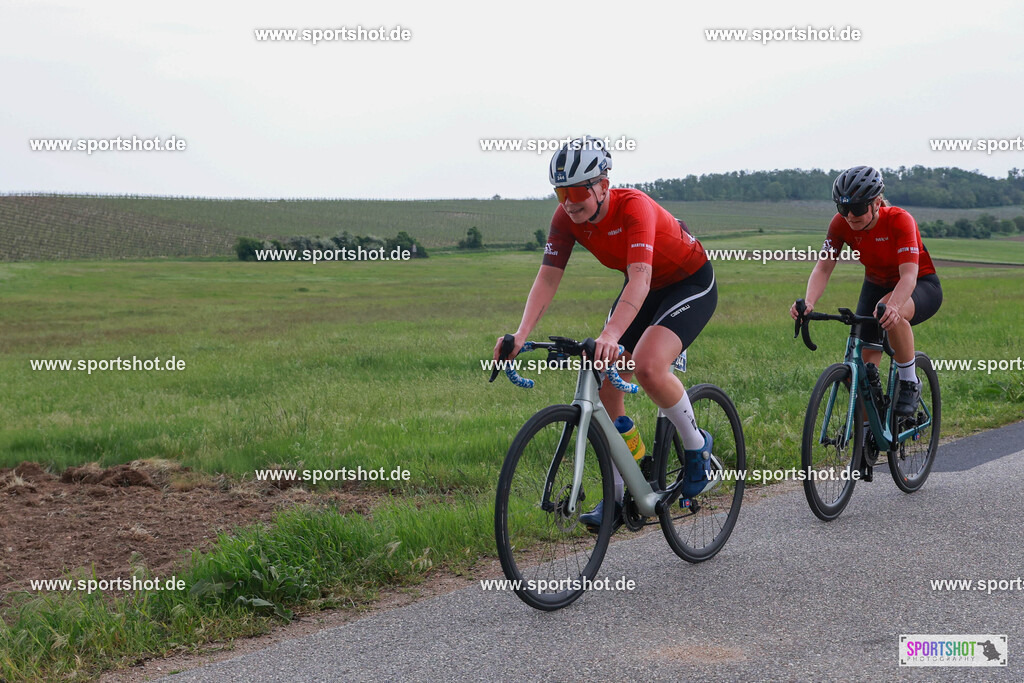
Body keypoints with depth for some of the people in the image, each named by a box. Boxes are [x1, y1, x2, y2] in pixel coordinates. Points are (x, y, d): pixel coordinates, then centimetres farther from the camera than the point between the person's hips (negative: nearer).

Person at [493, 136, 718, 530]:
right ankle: (621, 494, 7)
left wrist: (611, 335, -61)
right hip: (646, 287, 7)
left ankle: (697, 446, -5)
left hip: (691, 284, -7)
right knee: (604, 382, -5)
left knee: (648, 366, -31)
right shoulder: (566, 217, -15)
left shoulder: (633, 207, -34)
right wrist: (521, 334, -35)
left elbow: (640, 280, -46)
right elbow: (548, 277, -19)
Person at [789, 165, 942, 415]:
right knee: (864, 361, -9)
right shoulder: (841, 224, -17)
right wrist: (808, 302, -43)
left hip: (921, 287, -5)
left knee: (890, 312, -39)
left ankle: (909, 384, -18)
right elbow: (823, 267, -22)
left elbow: (909, 275, -39)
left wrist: (892, 306, -60)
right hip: (876, 286, 5)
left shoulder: (899, 221, -29)